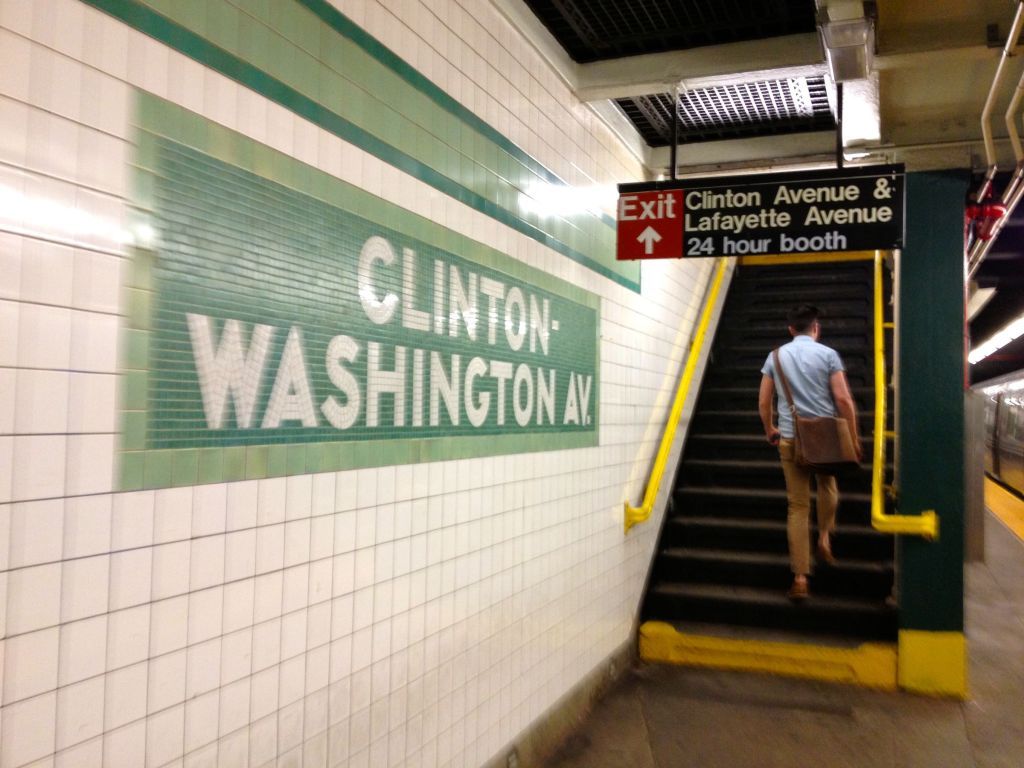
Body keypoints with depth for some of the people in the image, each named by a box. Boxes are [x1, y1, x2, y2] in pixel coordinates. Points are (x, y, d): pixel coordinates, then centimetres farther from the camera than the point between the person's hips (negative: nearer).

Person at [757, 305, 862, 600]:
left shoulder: (776, 356, 5)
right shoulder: (828, 354, -3)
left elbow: (763, 402, 8)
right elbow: (843, 399, -7)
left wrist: (770, 429, 25)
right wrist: (853, 437, 3)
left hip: (791, 439, 1)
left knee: (798, 506, 4)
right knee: (827, 485, 31)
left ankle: (800, 578, 2)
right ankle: (824, 537, 22)